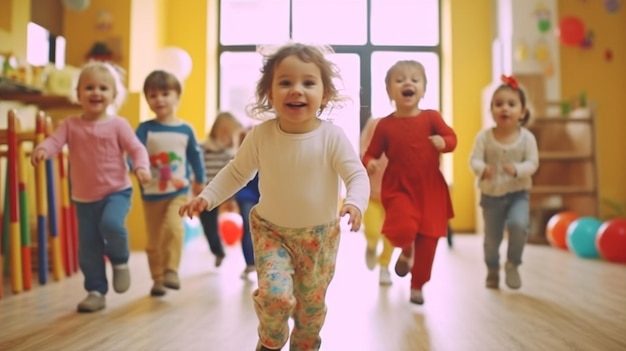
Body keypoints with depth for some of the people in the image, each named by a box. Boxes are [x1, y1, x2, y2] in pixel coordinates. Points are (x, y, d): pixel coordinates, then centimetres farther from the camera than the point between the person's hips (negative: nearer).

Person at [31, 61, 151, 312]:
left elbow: (136, 148, -8)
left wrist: (141, 166, -28)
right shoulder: (71, 124, 1)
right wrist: (42, 149, -37)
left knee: (111, 225, -30)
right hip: (84, 197, 3)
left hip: (116, 191, -3)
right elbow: (55, 140, -13)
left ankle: (120, 261, 1)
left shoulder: (118, 124, -4)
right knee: (88, 248, 6)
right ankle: (96, 291, 22)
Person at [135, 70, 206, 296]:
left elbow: (195, 156, 10)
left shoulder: (185, 129, -2)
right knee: (154, 240, 9)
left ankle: (171, 270, -9)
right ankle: (158, 278, 23)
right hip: (151, 193, 1)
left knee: (173, 227, -23)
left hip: (178, 191, -1)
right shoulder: (145, 128, -5)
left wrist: (199, 181, 19)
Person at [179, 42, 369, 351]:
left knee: (312, 302, 13)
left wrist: (355, 203, -38)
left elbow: (357, 175, -18)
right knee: (275, 293, -19)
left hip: (319, 235, 0)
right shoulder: (260, 135, -11)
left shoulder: (332, 136, -17)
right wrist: (207, 197, -8)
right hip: (271, 230, 0)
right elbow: (236, 172, 2)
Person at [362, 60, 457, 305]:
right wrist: (370, 163, -20)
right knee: (403, 229, -26)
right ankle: (407, 250, 13)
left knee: (428, 240, 7)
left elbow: (452, 138, 1)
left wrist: (443, 142, -21)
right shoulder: (385, 125, -3)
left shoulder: (431, 117, -1)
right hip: (398, 188, -2)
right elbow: (371, 153, 2)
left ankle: (417, 285, 29)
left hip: (431, 190, 2)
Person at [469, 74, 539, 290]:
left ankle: (513, 264, 1)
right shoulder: (484, 136, -10)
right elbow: (474, 160, -15)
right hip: (491, 195, 1)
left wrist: (516, 169, -34)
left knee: (518, 224, -26)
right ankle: (493, 270, 37)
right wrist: (482, 169, -38)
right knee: (491, 238, 9)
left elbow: (532, 163, -13)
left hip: (518, 193, -1)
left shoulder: (527, 137, -9)